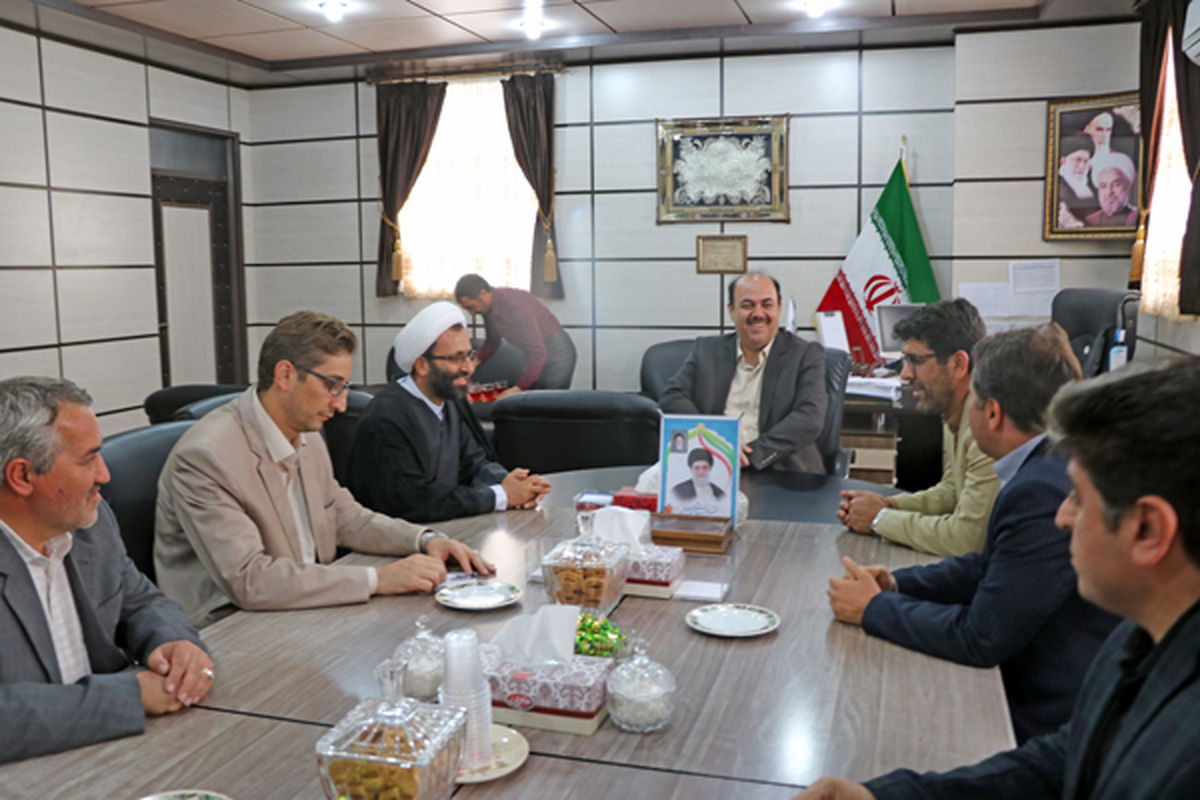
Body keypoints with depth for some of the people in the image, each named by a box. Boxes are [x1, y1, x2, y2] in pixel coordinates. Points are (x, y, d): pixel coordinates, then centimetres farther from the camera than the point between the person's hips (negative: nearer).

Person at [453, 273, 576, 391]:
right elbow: (492, 342, 15)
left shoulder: (514, 305, -30)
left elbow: (539, 352, -34)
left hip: (556, 351, -9)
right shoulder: (488, 307, -3)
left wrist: (519, 388, -39)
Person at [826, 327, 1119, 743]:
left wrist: (874, 609, -11)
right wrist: (896, 583, 1)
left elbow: (982, 639, -23)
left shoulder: (1044, 491, -28)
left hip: (1051, 721, -8)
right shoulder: (1053, 467, 3)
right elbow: (991, 568, 12)